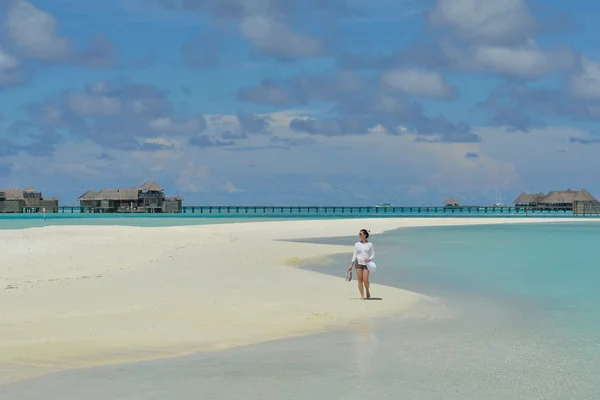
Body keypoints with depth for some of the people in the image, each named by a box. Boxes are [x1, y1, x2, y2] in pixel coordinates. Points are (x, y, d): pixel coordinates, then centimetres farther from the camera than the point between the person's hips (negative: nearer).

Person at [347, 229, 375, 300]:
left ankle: (367, 291, 20)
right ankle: (362, 295, 7)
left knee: (365, 280, -10)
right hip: (358, 263, 2)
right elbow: (355, 255, 9)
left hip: (366, 264, -2)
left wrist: (370, 259, -16)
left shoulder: (370, 244, 1)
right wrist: (351, 265, 6)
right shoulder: (357, 244, 6)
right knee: (360, 280, -1)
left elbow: (373, 253, 5)